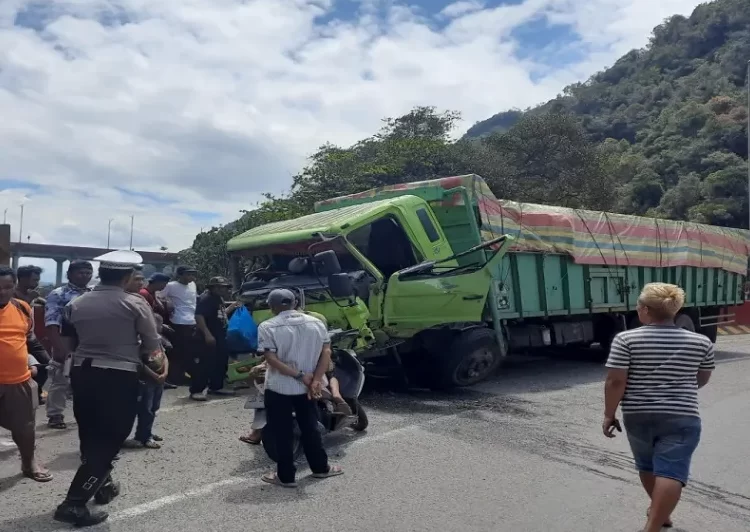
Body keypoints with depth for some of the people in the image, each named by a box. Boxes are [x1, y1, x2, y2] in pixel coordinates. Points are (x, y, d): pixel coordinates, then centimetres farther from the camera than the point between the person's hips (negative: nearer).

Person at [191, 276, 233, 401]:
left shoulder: (219, 299, 15)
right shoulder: (206, 298, -15)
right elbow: (198, 316, -25)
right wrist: (207, 334, -30)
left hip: (220, 336, 10)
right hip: (210, 337, -10)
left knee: (220, 362, 14)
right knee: (205, 363, -10)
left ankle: (215, 387, 25)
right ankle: (196, 390, -5)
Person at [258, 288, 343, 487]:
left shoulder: (267, 327, -11)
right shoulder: (316, 323, 1)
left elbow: (272, 360, -18)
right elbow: (326, 352, -5)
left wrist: (300, 376, -15)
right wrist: (316, 379, -12)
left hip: (279, 388, -4)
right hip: (307, 388, 4)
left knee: (282, 433, 8)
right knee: (310, 428, 18)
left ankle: (286, 476, 17)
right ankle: (321, 468, 29)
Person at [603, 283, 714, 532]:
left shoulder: (626, 340, -9)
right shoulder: (701, 342, 1)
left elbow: (615, 381, -12)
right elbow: (702, 379, 14)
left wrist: (609, 414, -2)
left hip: (637, 416, 1)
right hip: (681, 418, -1)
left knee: (647, 466, 20)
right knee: (671, 473, -4)